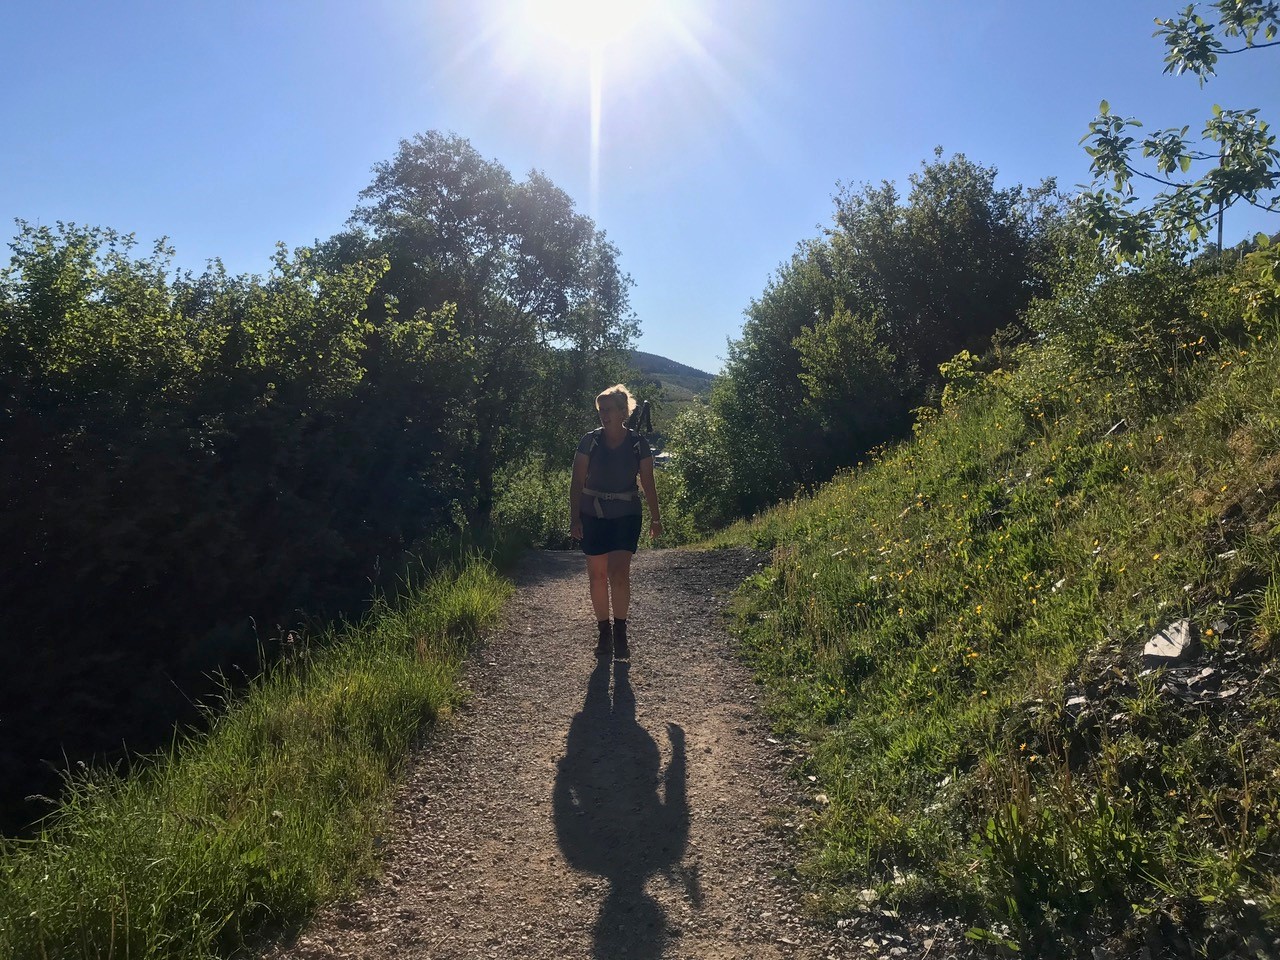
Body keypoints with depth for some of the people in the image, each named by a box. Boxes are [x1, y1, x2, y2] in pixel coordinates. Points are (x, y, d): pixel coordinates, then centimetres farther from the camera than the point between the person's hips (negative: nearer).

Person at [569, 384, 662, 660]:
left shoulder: (638, 443, -3)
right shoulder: (590, 441, -3)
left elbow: (648, 483, 4)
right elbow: (577, 482, -2)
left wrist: (655, 518, 5)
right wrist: (575, 518, -8)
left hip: (626, 516, -1)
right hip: (593, 516, 2)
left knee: (619, 572, -14)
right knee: (597, 575, 6)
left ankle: (620, 632, -1)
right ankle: (604, 632, 19)